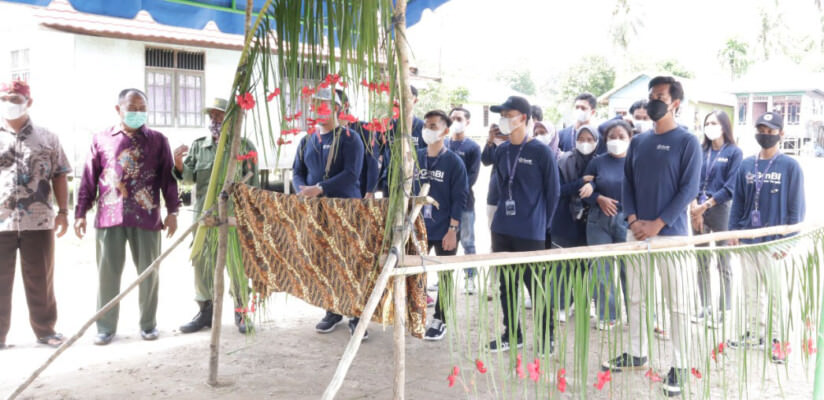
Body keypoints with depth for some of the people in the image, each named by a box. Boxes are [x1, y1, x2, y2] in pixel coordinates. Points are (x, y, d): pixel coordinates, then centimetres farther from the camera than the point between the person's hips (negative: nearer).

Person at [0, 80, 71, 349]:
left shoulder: (47, 138, 8)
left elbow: (59, 176, 9)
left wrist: (63, 211, 3)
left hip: (39, 222, 0)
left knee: (41, 280, 8)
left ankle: (45, 329, 19)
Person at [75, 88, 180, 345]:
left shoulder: (157, 140, 8)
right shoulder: (102, 140, 10)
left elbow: (168, 177, 7)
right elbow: (89, 179, 10)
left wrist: (172, 211, 0)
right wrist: (81, 213, 6)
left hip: (146, 217, 0)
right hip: (109, 216, 0)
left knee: (148, 272, 5)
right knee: (108, 273, 3)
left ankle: (148, 324, 18)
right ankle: (106, 327, 13)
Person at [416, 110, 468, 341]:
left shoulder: (454, 162, -8)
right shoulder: (416, 158, 4)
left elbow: (460, 198, -9)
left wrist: (452, 229, -14)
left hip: (444, 232, -4)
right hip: (419, 229, 4)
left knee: (445, 276, 8)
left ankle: (439, 321, 21)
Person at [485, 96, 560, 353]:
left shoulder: (541, 152, -9)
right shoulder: (500, 151, 7)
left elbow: (553, 191, -3)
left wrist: (541, 223, 0)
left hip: (531, 233, -6)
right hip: (502, 229, 6)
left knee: (536, 286, 3)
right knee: (506, 285, 14)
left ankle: (546, 338, 19)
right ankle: (512, 334, 28)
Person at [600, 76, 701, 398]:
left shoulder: (687, 142, -4)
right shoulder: (638, 142, 12)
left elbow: (688, 189, -10)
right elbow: (628, 183, 11)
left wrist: (657, 225, -15)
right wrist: (633, 219, -5)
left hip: (671, 233, -5)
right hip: (637, 232, 5)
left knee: (677, 303, 0)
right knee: (636, 297, 12)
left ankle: (679, 366, 9)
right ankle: (636, 354, 26)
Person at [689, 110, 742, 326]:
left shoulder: (734, 152, -2)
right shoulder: (701, 152, 12)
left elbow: (731, 187, -8)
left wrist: (706, 205, -11)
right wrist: (694, 207, -6)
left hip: (721, 210, -5)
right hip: (698, 211, 5)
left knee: (723, 264, 1)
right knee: (702, 263, 9)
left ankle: (724, 309, 9)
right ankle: (705, 306, 18)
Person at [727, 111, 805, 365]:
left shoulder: (790, 166, -5)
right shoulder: (746, 165, 7)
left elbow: (796, 207, -5)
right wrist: (734, 230, 4)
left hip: (775, 243, -4)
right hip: (747, 240, 4)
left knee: (777, 292, 3)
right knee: (751, 291, 14)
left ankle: (777, 340, 15)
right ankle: (753, 334, 27)